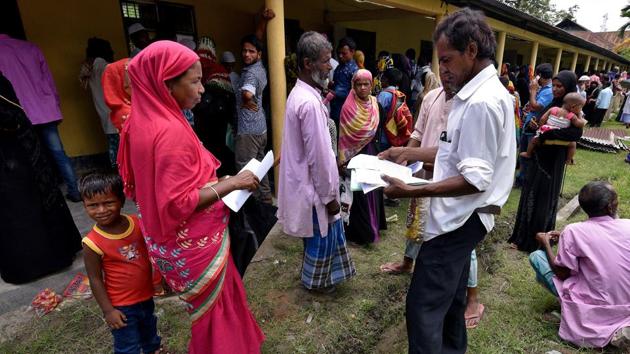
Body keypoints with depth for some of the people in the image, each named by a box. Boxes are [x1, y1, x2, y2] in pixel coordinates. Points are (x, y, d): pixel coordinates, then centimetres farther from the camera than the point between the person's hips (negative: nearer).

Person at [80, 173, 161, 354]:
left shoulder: (137, 223, -13)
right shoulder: (93, 243, -23)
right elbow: (95, 279, -14)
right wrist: (108, 310, -11)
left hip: (146, 295, 5)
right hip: (120, 306, -4)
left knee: (149, 330, 31)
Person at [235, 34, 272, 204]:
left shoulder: (251, 72, -17)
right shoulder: (261, 68, 11)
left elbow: (247, 93, -35)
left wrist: (246, 102, -14)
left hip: (248, 130, -10)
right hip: (261, 127, 10)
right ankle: (266, 199, 29)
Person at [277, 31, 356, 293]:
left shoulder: (300, 93, 5)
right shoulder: (310, 103, -27)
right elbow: (319, 156, -24)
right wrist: (329, 195, -16)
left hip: (305, 180, 9)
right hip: (314, 185, -9)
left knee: (323, 234, 25)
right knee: (323, 235, 12)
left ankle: (320, 274, 45)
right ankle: (315, 280, 35)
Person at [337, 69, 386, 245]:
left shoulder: (374, 102, 5)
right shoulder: (349, 106, -14)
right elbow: (344, 135, -15)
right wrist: (342, 160, -16)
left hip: (370, 151, 6)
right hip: (354, 154, -6)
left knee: (372, 188, 14)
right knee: (358, 192, 1)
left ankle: (371, 226, 31)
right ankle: (359, 232, 15)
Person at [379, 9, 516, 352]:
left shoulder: (482, 102, -22)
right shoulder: (478, 93, 11)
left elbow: (475, 180, -24)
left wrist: (410, 191, -26)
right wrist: (408, 153, 10)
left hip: (461, 216, -10)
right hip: (460, 214, 11)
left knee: (423, 304, -4)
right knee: (449, 294, 25)